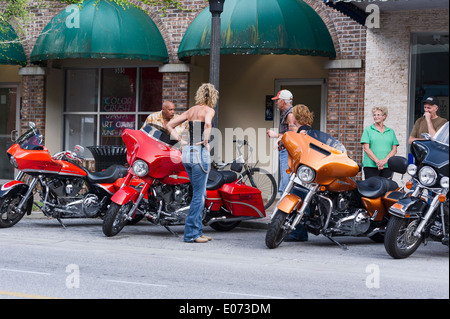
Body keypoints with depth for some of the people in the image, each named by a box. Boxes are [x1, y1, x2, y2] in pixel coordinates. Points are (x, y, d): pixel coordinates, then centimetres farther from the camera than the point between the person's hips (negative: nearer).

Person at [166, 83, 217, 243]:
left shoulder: (191, 110, 14)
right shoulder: (209, 110, -6)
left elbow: (170, 125, 16)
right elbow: (207, 123, -29)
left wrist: (181, 140, 10)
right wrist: (205, 142, -16)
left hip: (187, 153, 7)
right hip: (200, 153, -7)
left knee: (200, 194, 16)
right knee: (198, 195, -1)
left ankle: (198, 231, 19)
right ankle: (191, 233, 1)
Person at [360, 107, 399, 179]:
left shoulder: (391, 132, 16)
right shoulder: (368, 130, 9)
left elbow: (394, 150, 9)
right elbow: (366, 148, -1)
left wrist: (385, 160, -9)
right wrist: (377, 161, -13)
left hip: (387, 166, 2)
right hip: (370, 166, -2)